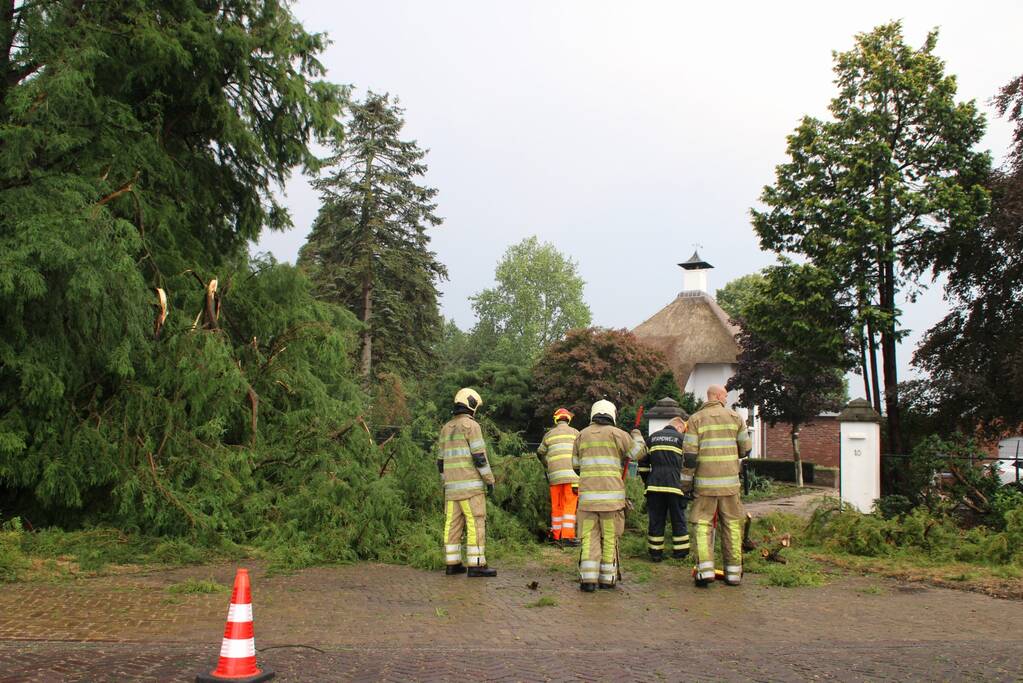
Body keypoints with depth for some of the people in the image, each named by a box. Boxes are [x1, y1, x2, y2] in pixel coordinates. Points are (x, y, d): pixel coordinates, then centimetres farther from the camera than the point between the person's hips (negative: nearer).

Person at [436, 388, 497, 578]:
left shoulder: (446, 428, 15)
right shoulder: (471, 425, -9)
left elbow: (441, 460, 16)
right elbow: (479, 455, -15)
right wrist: (490, 479, -9)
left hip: (452, 484, 7)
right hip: (470, 484, -7)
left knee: (453, 523, 9)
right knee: (476, 523, -6)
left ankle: (452, 564, 9)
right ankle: (476, 565, -8)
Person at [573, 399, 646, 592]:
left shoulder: (582, 435, 11)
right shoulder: (616, 433, 1)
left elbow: (576, 463, 18)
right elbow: (639, 451, 5)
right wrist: (637, 435, 23)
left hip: (587, 494, 2)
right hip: (611, 493, -2)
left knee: (589, 536, 4)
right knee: (609, 536, 7)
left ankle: (588, 579, -4)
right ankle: (607, 578, 11)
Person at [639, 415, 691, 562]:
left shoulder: (653, 437, 15)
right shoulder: (680, 438, 4)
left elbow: (643, 461, 16)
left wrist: (646, 481, 23)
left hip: (654, 485, 3)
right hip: (674, 485, -3)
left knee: (656, 520, 8)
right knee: (678, 520, 8)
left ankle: (655, 552, 10)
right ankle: (680, 552, 11)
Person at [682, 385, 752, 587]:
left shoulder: (696, 419, -1)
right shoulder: (735, 417, 5)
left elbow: (689, 455, -5)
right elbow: (746, 449, 9)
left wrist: (685, 482, 1)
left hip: (705, 482, -2)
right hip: (730, 481, 2)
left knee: (702, 524, 2)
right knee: (732, 525, 10)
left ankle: (705, 569, -11)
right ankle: (733, 572, 13)